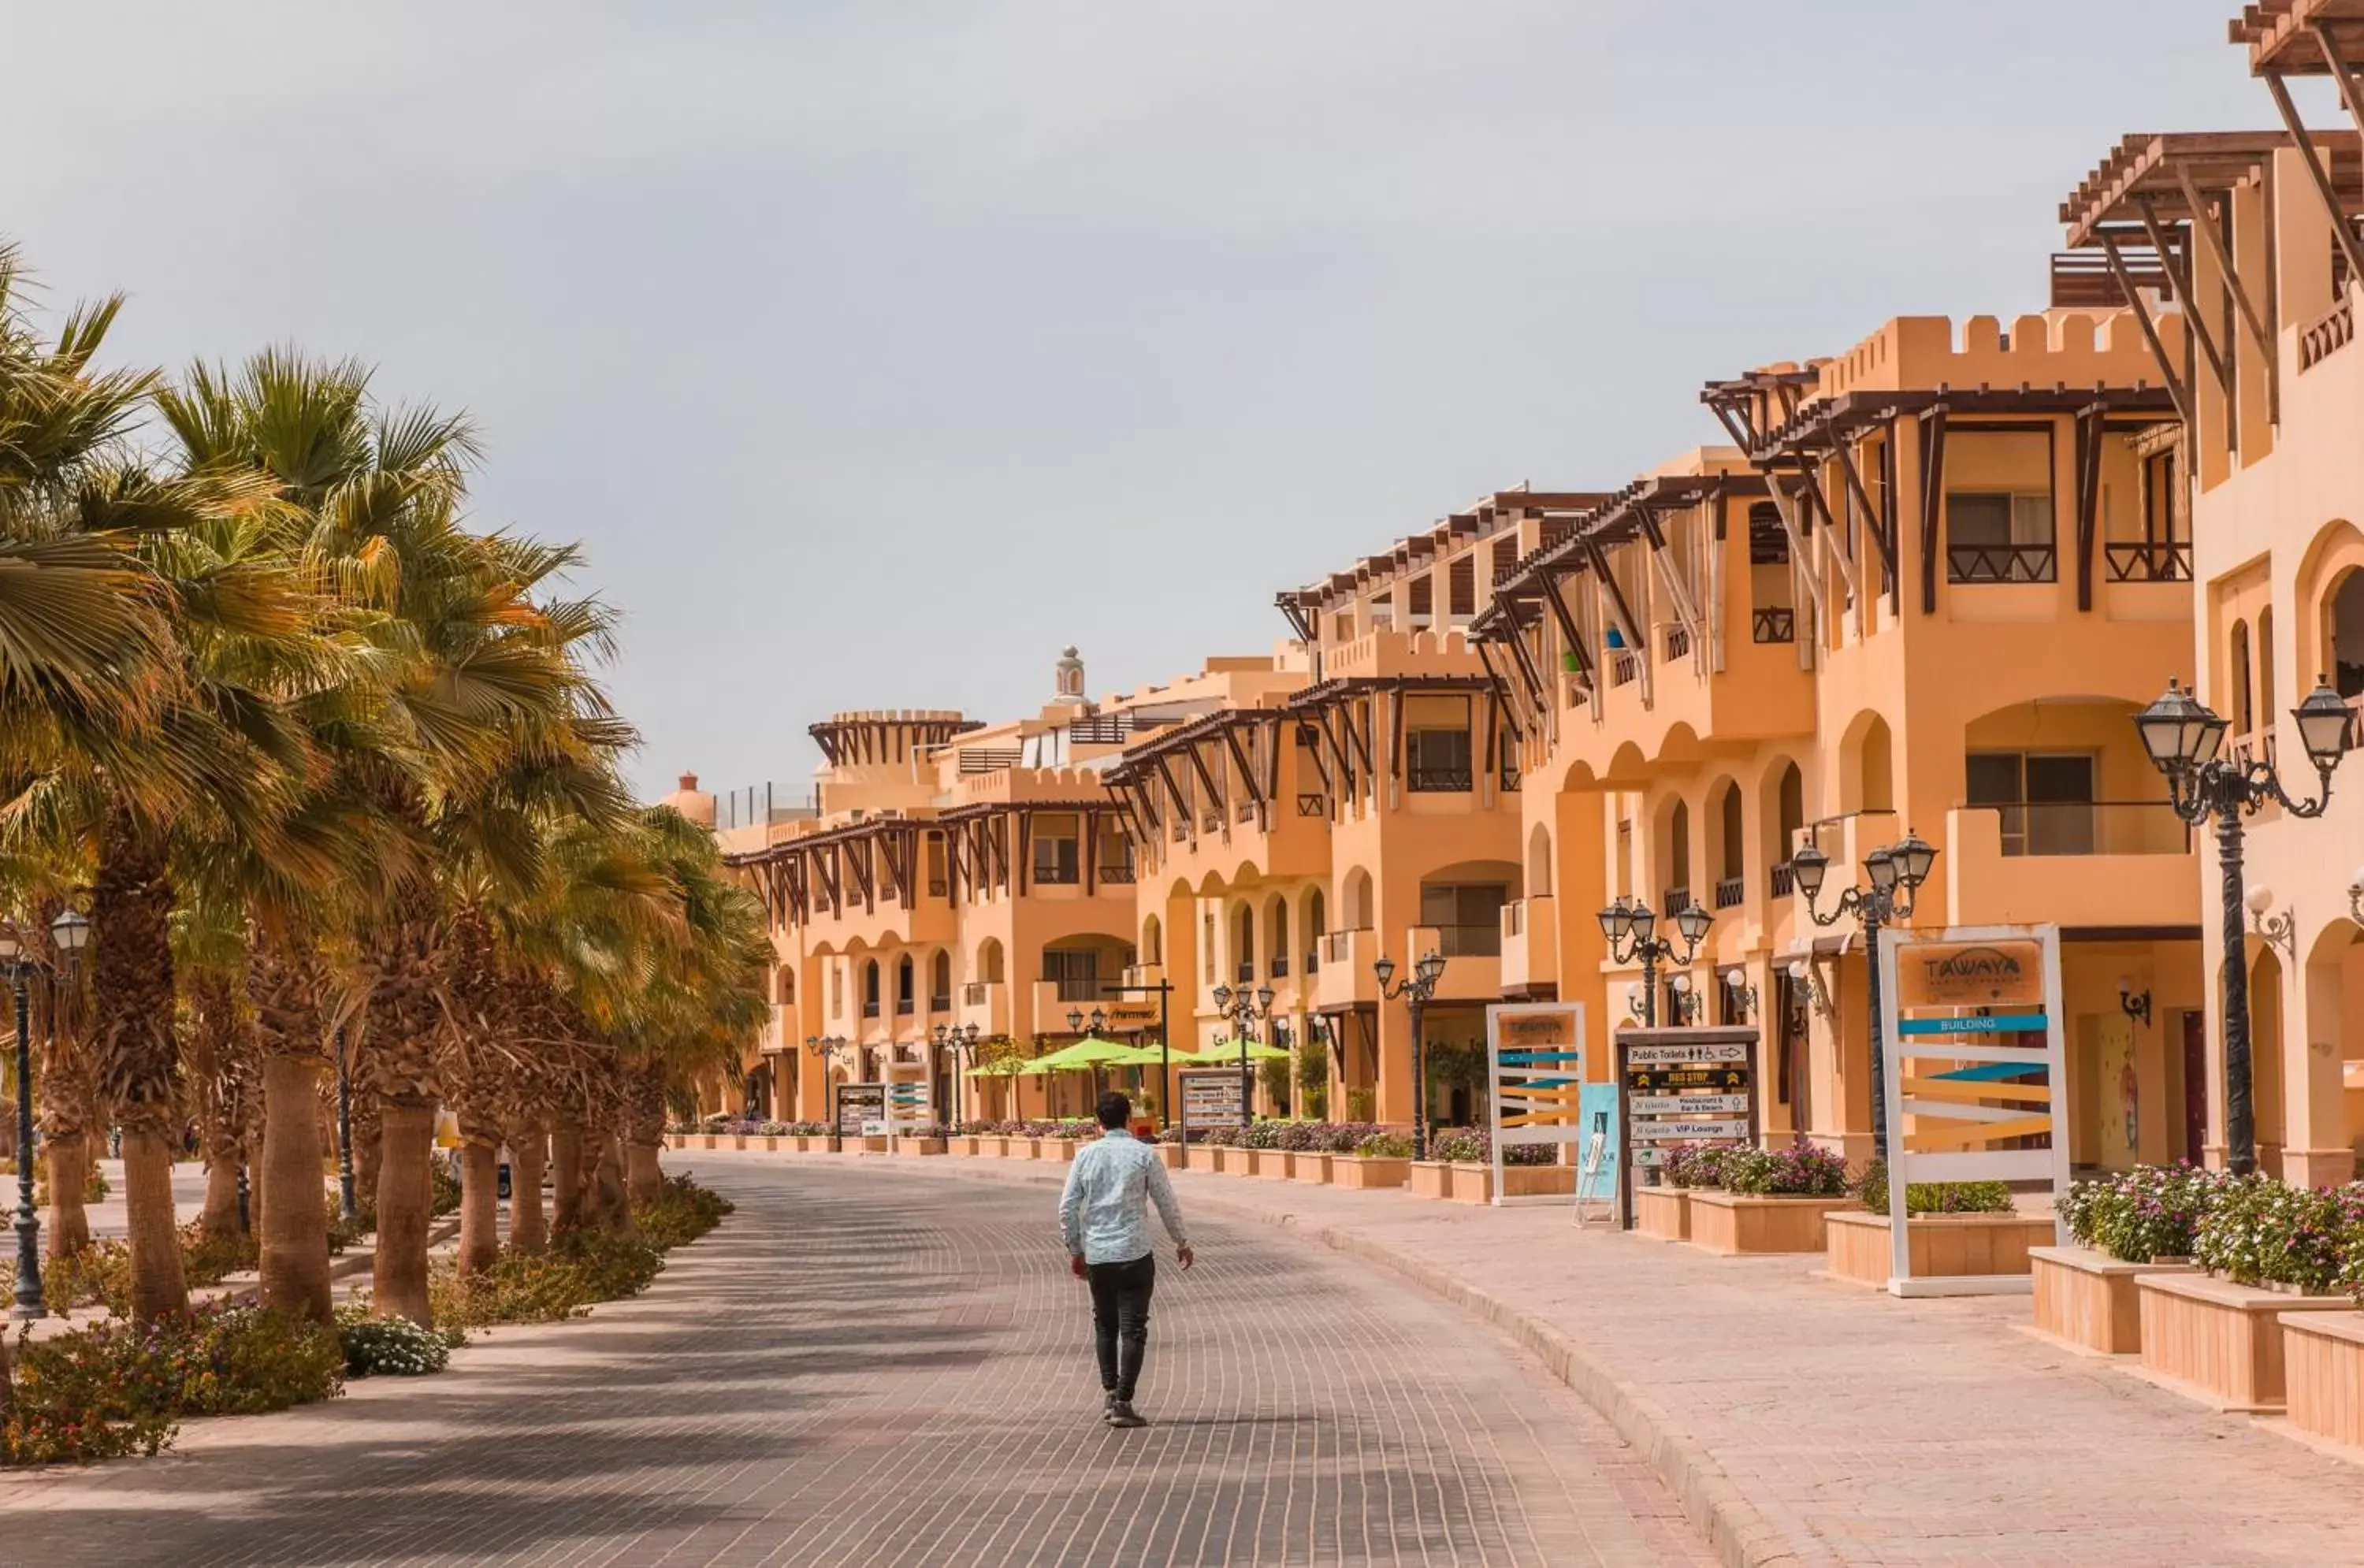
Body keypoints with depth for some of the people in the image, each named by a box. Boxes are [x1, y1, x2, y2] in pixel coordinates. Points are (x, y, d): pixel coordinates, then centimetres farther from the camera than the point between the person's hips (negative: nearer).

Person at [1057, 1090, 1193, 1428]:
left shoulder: (1086, 1156, 2)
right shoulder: (1145, 1155, -4)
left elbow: (1068, 1207, 3)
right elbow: (1167, 1203, -1)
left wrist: (1075, 1250, 15)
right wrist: (1182, 1243, 14)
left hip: (1096, 1255, 3)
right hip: (1134, 1254, -3)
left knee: (1105, 1325, 20)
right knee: (1133, 1329, 0)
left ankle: (1109, 1391, 14)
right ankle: (1123, 1402, -7)